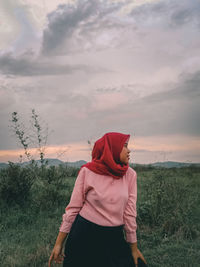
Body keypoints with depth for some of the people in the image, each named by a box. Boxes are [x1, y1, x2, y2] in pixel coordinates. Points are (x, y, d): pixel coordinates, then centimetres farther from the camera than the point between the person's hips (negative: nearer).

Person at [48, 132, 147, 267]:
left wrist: (134, 248, 5)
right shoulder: (87, 171, -11)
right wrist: (59, 243, -5)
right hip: (85, 236, -2)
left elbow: (130, 213, 0)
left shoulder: (130, 174, -4)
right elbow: (73, 208, -7)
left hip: (114, 239, 3)